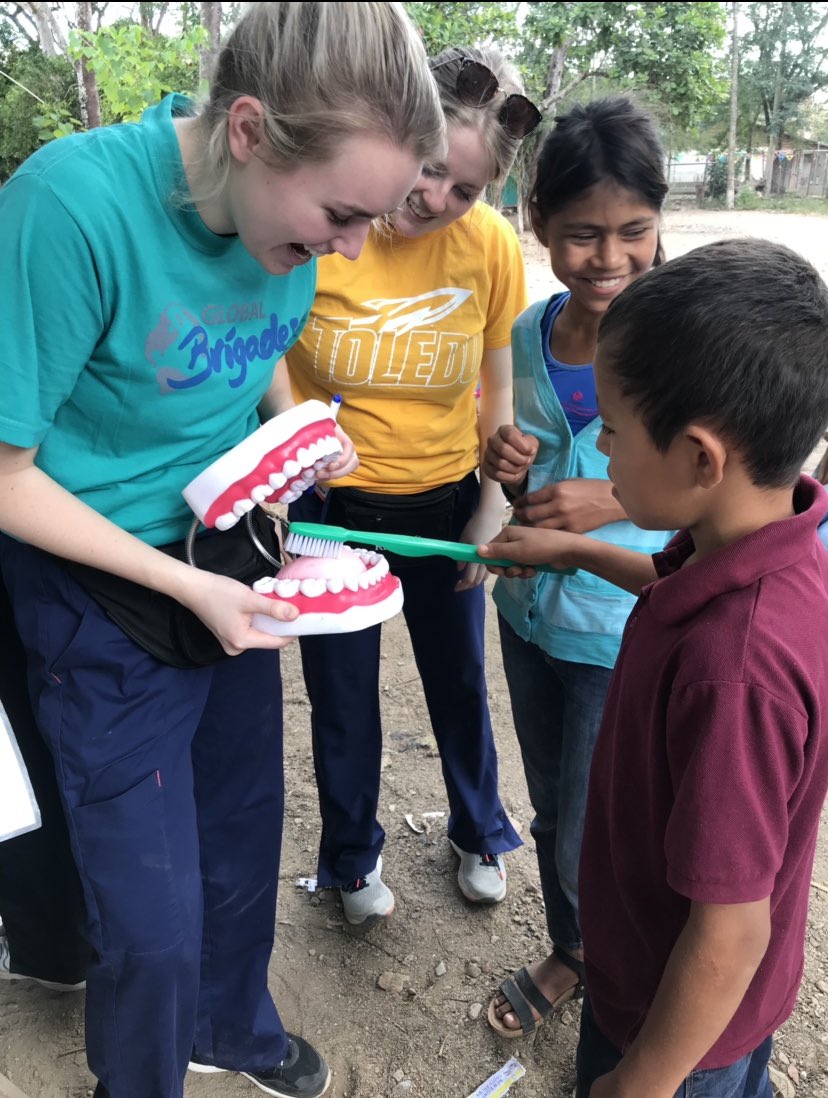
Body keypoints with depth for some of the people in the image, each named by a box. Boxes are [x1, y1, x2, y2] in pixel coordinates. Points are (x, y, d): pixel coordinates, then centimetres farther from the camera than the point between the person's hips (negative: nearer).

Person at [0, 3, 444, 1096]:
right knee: (153, 914, 5)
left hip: (234, 564, 6)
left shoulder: (286, 212, -8)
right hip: (107, 598, -6)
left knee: (244, 840, 22)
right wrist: (186, 587, -20)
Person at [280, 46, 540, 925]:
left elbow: (499, 387, 0)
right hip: (330, 507, -1)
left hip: (445, 501, 2)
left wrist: (491, 514, 0)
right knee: (342, 699, 14)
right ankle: (352, 857, 42)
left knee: (459, 684, 19)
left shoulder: (492, 244, -11)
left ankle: (479, 834, 47)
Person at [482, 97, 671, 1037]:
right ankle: (571, 953, 51)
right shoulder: (529, 333, -1)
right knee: (552, 816, 23)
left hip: (626, 633, -5)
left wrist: (618, 502, -25)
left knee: (589, 842, 10)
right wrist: (512, 473, -12)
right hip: (532, 615, 5)